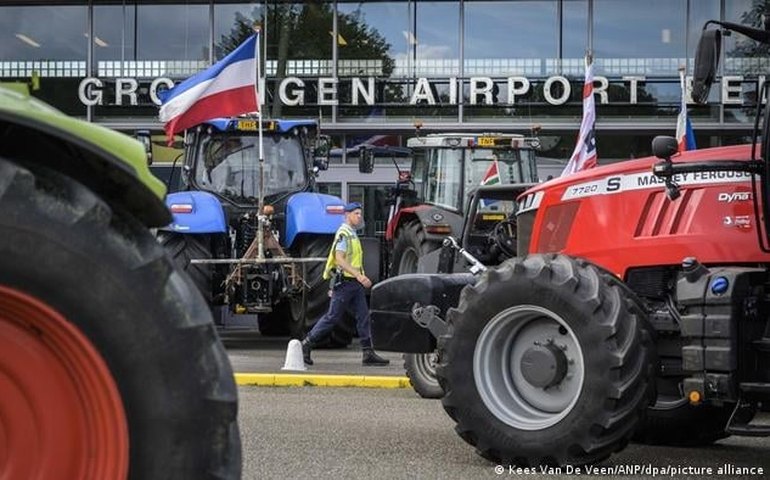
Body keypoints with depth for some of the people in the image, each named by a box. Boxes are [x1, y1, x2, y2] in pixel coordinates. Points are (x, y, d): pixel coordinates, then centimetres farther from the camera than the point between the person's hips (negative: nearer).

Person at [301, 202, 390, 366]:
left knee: (364, 317, 2)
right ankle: (306, 345, 6)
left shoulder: (352, 234, 18)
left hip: (354, 284, 9)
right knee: (332, 317, -4)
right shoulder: (343, 234, -13)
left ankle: (368, 353, 1)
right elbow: (339, 259, -24)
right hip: (344, 282, -9)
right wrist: (358, 275, -29)